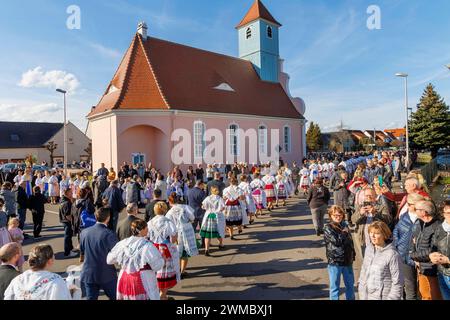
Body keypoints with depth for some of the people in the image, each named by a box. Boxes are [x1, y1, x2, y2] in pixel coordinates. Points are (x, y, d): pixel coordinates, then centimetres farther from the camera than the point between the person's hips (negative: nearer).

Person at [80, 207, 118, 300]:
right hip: (106, 274, -4)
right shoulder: (109, 234, -20)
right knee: (115, 297, 14)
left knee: (91, 297, 14)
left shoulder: (84, 232, -3)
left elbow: (82, 250, 11)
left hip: (88, 274, 5)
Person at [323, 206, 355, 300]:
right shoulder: (328, 228, -12)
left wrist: (353, 253, 14)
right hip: (335, 261, -6)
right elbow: (337, 241, -24)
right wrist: (344, 233, -9)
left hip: (347, 260, 6)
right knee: (335, 286, 6)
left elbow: (350, 240, 18)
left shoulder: (344, 225, 7)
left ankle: (351, 298, 37)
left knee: (350, 284, 20)